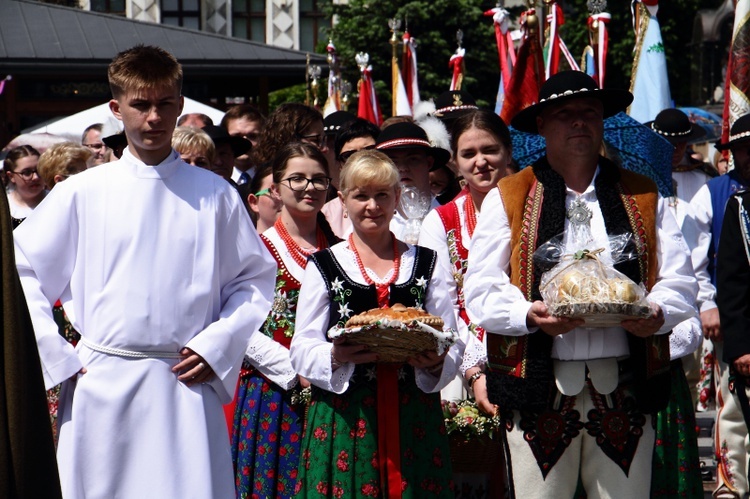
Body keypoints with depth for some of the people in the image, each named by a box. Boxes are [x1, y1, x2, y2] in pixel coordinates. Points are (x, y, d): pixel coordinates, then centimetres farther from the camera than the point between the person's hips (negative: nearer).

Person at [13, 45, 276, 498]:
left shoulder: (215, 195, 5)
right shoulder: (81, 193, 4)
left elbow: (256, 278, 11)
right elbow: (19, 273, 5)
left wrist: (216, 346, -1)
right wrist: (58, 358, -2)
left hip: (189, 388, 0)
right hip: (102, 389, 0)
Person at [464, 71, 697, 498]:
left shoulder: (644, 197, 15)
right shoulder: (507, 199, 7)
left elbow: (680, 281, 11)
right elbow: (481, 290, 1)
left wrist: (656, 313, -11)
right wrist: (530, 314, -19)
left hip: (625, 387, 2)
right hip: (539, 388, -2)